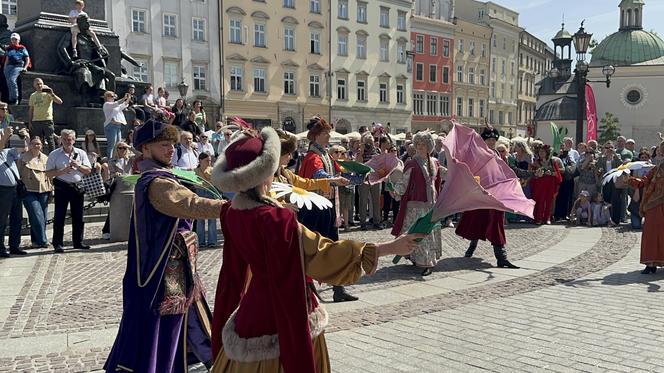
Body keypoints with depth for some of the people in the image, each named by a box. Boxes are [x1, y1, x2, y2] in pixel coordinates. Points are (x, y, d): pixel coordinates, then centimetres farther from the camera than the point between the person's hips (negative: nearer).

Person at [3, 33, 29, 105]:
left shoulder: (22, 48, 7)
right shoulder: (9, 49, 17)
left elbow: (27, 59, 9)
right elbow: (7, 60, 23)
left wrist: (25, 68, -4)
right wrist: (4, 68, 15)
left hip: (18, 67, -5)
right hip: (9, 66, 5)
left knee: (12, 79, -25)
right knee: (9, 83, -3)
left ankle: (15, 99, -21)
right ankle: (11, 99, 3)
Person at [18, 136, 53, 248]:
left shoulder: (45, 158, 14)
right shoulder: (23, 158, 3)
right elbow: (19, 173, 3)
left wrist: (51, 188, 14)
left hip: (43, 190, 4)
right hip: (29, 190, -4)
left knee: (43, 217, 4)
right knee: (37, 216, -13)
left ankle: (35, 240, 15)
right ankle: (42, 240, -11)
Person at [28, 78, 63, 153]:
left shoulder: (48, 93, 1)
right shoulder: (32, 96, 13)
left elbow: (60, 102, -12)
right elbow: (31, 110, 16)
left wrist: (52, 94, -26)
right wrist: (29, 122, 11)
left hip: (47, 120, -4)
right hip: (36, 121, 4)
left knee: (50, 139, -3)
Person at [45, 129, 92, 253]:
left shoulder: (81, 153, 10)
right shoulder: (54, 154, 3)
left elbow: (88, 170, 7)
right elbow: (48, 173, -1)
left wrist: (78, 166, -11)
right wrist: (62, 171, -15)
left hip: (78, 187, 3)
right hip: (61, 187, -2)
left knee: (78, 216, 8)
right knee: (59, 216, -2)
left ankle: (78, 242, 17)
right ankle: (57, 243, 3)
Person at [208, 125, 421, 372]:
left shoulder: (232, 213, -6)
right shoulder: (277, 220, -29)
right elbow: (325, 253, -27)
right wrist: (391, 247, -23)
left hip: (253, 305, 7)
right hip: (283, 315, -7)